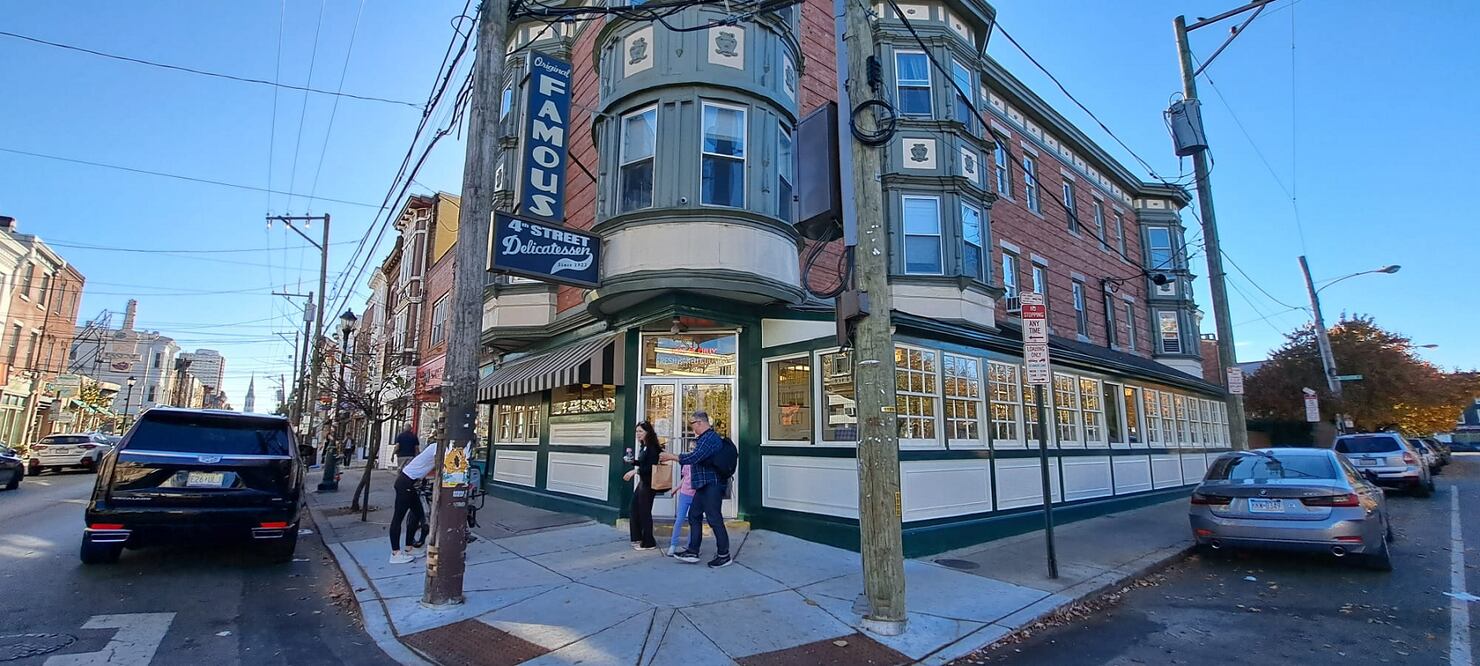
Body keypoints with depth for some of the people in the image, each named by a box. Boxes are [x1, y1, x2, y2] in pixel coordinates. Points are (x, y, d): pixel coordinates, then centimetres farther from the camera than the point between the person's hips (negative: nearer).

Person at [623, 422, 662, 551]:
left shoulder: (652, 448, -18)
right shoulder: (643, 446, 10)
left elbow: (651, 467, -24)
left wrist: (635, 471, -27)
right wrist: (633, 461, 3)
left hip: (649, 483, -10)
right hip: (642, 481, 10)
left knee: (645, 512, -1)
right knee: (635, 508, 16)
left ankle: (648, 543, 10)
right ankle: (638, 538, 29)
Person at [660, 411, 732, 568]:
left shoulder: (710, 438, -18)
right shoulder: (706, 437, 16)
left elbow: (694, 457, -24)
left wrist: (672, 456, -16)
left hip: (711, 485, -11)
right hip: (704, 485, 11)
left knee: (714, 519, -5)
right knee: (694, 515, 12)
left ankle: (724, 555, 4)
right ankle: (692, 552, 17)